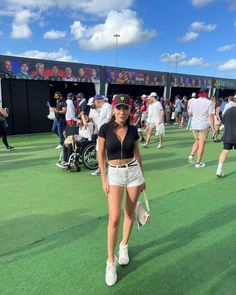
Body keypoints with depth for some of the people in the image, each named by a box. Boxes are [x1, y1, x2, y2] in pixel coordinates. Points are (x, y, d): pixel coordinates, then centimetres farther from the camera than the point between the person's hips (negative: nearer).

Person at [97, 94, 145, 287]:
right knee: (114, 218, -7)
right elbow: (101, 155, -3)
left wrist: (143, 177, 12)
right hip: (115, 174, -2)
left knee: (129, 213, 13)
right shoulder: (105, 129, -7)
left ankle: (124, 247, 36)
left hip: (134, 172, 3)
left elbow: (137, 154, 9)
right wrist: (104, 180, -6)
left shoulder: (133, 130, 0)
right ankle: (111, 262, 9)